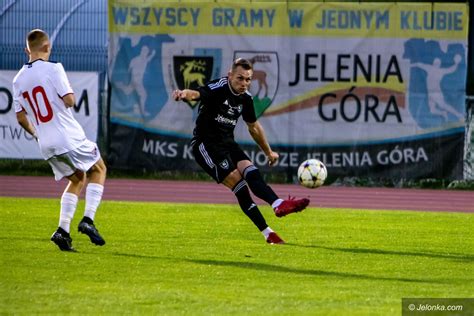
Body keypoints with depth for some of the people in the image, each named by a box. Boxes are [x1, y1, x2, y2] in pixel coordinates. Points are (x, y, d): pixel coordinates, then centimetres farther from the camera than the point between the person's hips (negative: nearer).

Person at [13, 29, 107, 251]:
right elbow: (69, 100, -16)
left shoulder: (19, 79, 8)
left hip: (46, 145, 6)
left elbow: (21, 117, 11)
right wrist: (69, 95, 7)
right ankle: (88, 220, -2)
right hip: (68, 137, -6)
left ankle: (63, 230, 8)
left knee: (76, 180, 22)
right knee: (98, 170, 15)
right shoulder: (53, 69, -10)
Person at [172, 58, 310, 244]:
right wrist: (185, 94, -61)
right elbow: (196, 94, -37)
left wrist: (268, 152, 33)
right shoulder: (219, 88, -16)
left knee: (251, 173, -17)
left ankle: (278, 205, -30)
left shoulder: (245, 98, 7)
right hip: (205, 143, -7)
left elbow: (254, 126, 24)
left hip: (227, 143, 7)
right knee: (236, 181, -18)